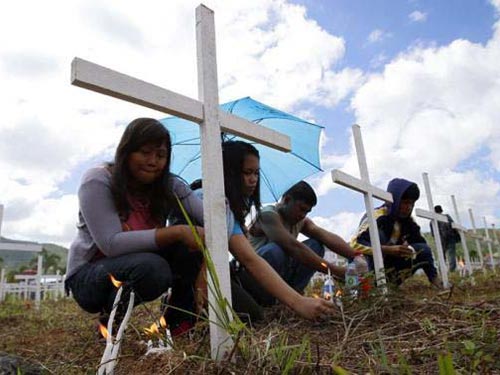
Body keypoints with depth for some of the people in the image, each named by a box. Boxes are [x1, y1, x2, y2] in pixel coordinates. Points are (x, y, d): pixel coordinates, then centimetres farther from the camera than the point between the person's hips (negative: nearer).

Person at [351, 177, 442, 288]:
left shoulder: (408, 221, 1)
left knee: (423, 249, -6)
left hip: (392, 274, 7)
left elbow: (422, 247, 2)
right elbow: (355, 244, -33)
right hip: (368, 270, -6)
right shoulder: (377, 216, -22)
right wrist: (388, 249, -39)